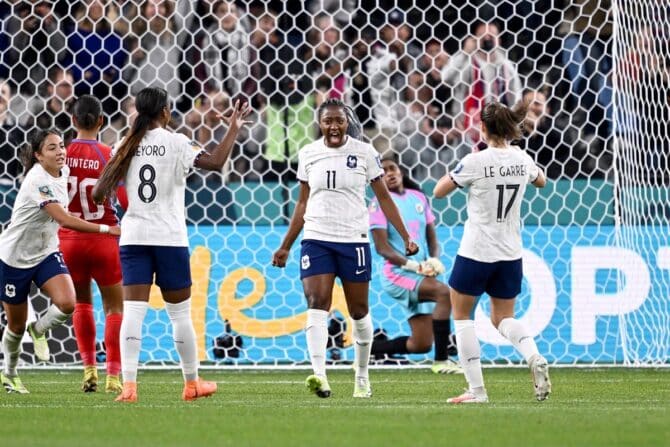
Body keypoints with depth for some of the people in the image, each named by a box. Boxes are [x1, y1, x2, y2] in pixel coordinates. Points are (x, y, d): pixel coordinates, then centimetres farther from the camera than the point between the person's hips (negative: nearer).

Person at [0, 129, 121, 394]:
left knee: (66, 303, -21)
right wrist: (106, 229, -39)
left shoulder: (63, 171, -3)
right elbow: (65, 220, -37)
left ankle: (39, 330, 11)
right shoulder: (37, 181, -28)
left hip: (47, 253, 6)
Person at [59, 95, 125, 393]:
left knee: (82, 303, 20)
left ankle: (89, 368, 10)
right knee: (114, 306, 10)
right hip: (104, 239, -2)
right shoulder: (109, 156, -11)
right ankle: (113, 375, 1)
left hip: (69, 238, 2)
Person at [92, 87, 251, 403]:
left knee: (132, 312, -3)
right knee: (180, 313, 10)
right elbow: (215, 162, -19)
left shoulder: (127, 146, 4)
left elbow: (99, 194, 2)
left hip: (133, 237, 2)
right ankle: (192, 383, 21)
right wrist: (234, 128, -7)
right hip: (170, 238, -2)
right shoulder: (175, 143, -6)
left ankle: (128, 385, -16)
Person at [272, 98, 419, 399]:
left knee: (359, 311, 6)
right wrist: (285, 246, 16)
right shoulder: (308, 154, 6)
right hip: (316, 239, 1)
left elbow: (384, 198, 5)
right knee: (316, 304, -16)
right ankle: (319, 376, -27)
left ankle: (362, 378, 22)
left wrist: (405, 237, -1)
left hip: (353, 239, -1)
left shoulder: (364, 152, 0)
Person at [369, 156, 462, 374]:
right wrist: (412, 265, -22)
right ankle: (441, 361, -24)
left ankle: (368, 348, 26)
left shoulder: (418, 197, 12)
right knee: (444, 293, -30)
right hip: (397, 274, -7)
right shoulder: (380, 203, -5)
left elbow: (431, 236, 15)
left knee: (421, 344, 5)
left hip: (421, 275, 7)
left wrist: (434, 259, -6)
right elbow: (381, 247, -12)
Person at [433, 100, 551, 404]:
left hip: (476, 253, -5)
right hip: (510, 254, 5)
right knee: (503, 317, 18)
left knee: (461, 315, 10)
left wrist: (454, 172, 10)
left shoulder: (475, 162, -15)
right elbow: (541, 182, 25)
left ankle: (476, 390, 2)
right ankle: (534, 358, -13)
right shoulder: (522, 160, 2)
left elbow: (439, 192, -4)